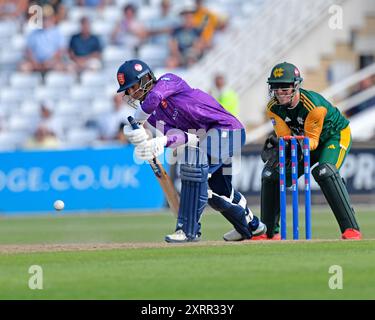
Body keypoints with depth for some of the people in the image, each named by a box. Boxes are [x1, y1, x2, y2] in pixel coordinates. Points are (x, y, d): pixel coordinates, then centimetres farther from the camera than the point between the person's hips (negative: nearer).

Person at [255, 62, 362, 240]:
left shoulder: (313, 105, -34)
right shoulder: (274, 107, -17)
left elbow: (312, 140, -30)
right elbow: (285, 138, -17)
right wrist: (274, 146, -39)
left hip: (337, 135, -7)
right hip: (303, 139, 7)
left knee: (324, 171, -35)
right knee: (271, 174, -3)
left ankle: (351, 229, -33)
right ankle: (270, 232, 10)